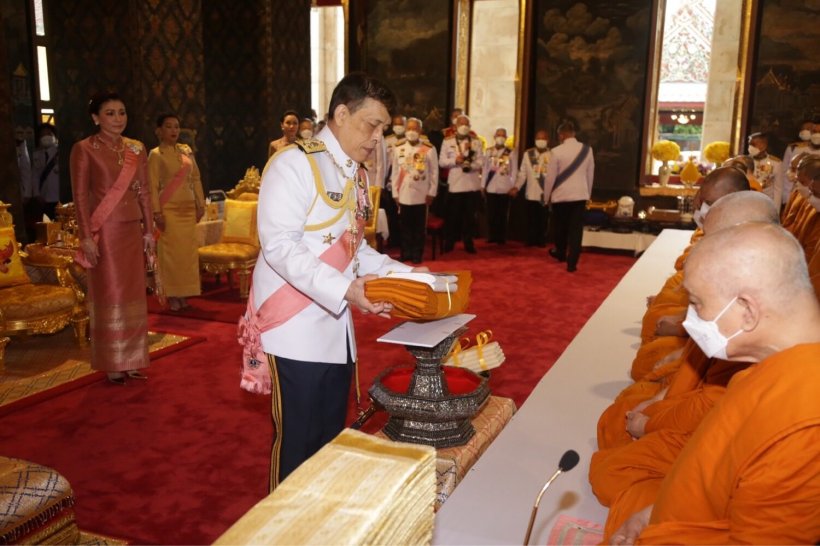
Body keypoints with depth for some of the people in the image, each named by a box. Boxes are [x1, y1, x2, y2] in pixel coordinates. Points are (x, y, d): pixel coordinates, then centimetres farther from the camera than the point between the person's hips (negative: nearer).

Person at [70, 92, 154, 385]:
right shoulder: (84, 149, -6)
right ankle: (113, 364, 12)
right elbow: (80, 196, -9)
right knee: (109, 295, 1)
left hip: (133, 230, 5)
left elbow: (144, 192, 10)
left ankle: (132, 359, 19)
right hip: (104, 231, -5)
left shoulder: (137, 148, 9)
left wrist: (149, 230, 7)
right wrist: (86, 237, -14)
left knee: (133, 293, 8)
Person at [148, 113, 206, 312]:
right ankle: (172, 295, 3)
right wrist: (157, 212, -15)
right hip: (169, 210, -5)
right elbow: (152, 186, -9)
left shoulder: (186, 150, 11)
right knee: (172, 251, -4)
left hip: (188, 208, 5)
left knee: (188, 250, 5)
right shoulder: (156, 155, -4)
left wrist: (200, 204, 8)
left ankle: (183, 293, 14)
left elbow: (196, 179, 12)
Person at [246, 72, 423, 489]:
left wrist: (402, 274, 4)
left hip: (336, 326, 8)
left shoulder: (356, 174, 13)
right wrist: (343, 289, -28)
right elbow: (279, 245, -21)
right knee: (297, 440, 1)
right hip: (296, 329, -8)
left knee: (331, 437, 16)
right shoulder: (295, 164, -12)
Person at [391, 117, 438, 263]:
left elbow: (434, 173, 0)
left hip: (421, 196, -2)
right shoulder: (398, 149, 5)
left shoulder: (429, 150, -2)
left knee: (419, 227, 4)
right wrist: (395, 193, 4)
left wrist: (431, 193, -3)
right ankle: (406, 254, 16)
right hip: (404, 195, 2)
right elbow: (395, 173, 6)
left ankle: (417, 255, 13)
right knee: (406, 226, 7)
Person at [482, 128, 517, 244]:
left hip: (505, 188, -2)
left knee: (502, 214, 0)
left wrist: (512, 186, -3)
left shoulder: (511, 153, 5)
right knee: (491, 214, 2)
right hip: (491, 188, 2)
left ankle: (501, 238, 6)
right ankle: (491, 237, 11)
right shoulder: (489, 152, 10)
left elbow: (514, 171, 3)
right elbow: (485, 169, 10)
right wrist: (483, 185, 6)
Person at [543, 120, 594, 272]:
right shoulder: (587, 149, -1)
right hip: (580, 194, 2)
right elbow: (590, 174, 7)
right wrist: (588, 193, 19)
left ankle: (561, 253, 38)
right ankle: (572, 262, 2)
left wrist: (547, 196, 5)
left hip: (560, 195, -2)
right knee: (576, 229, 3)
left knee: (561, 226, 18)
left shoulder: (556, 151, -12)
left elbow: (550, 176, -7)